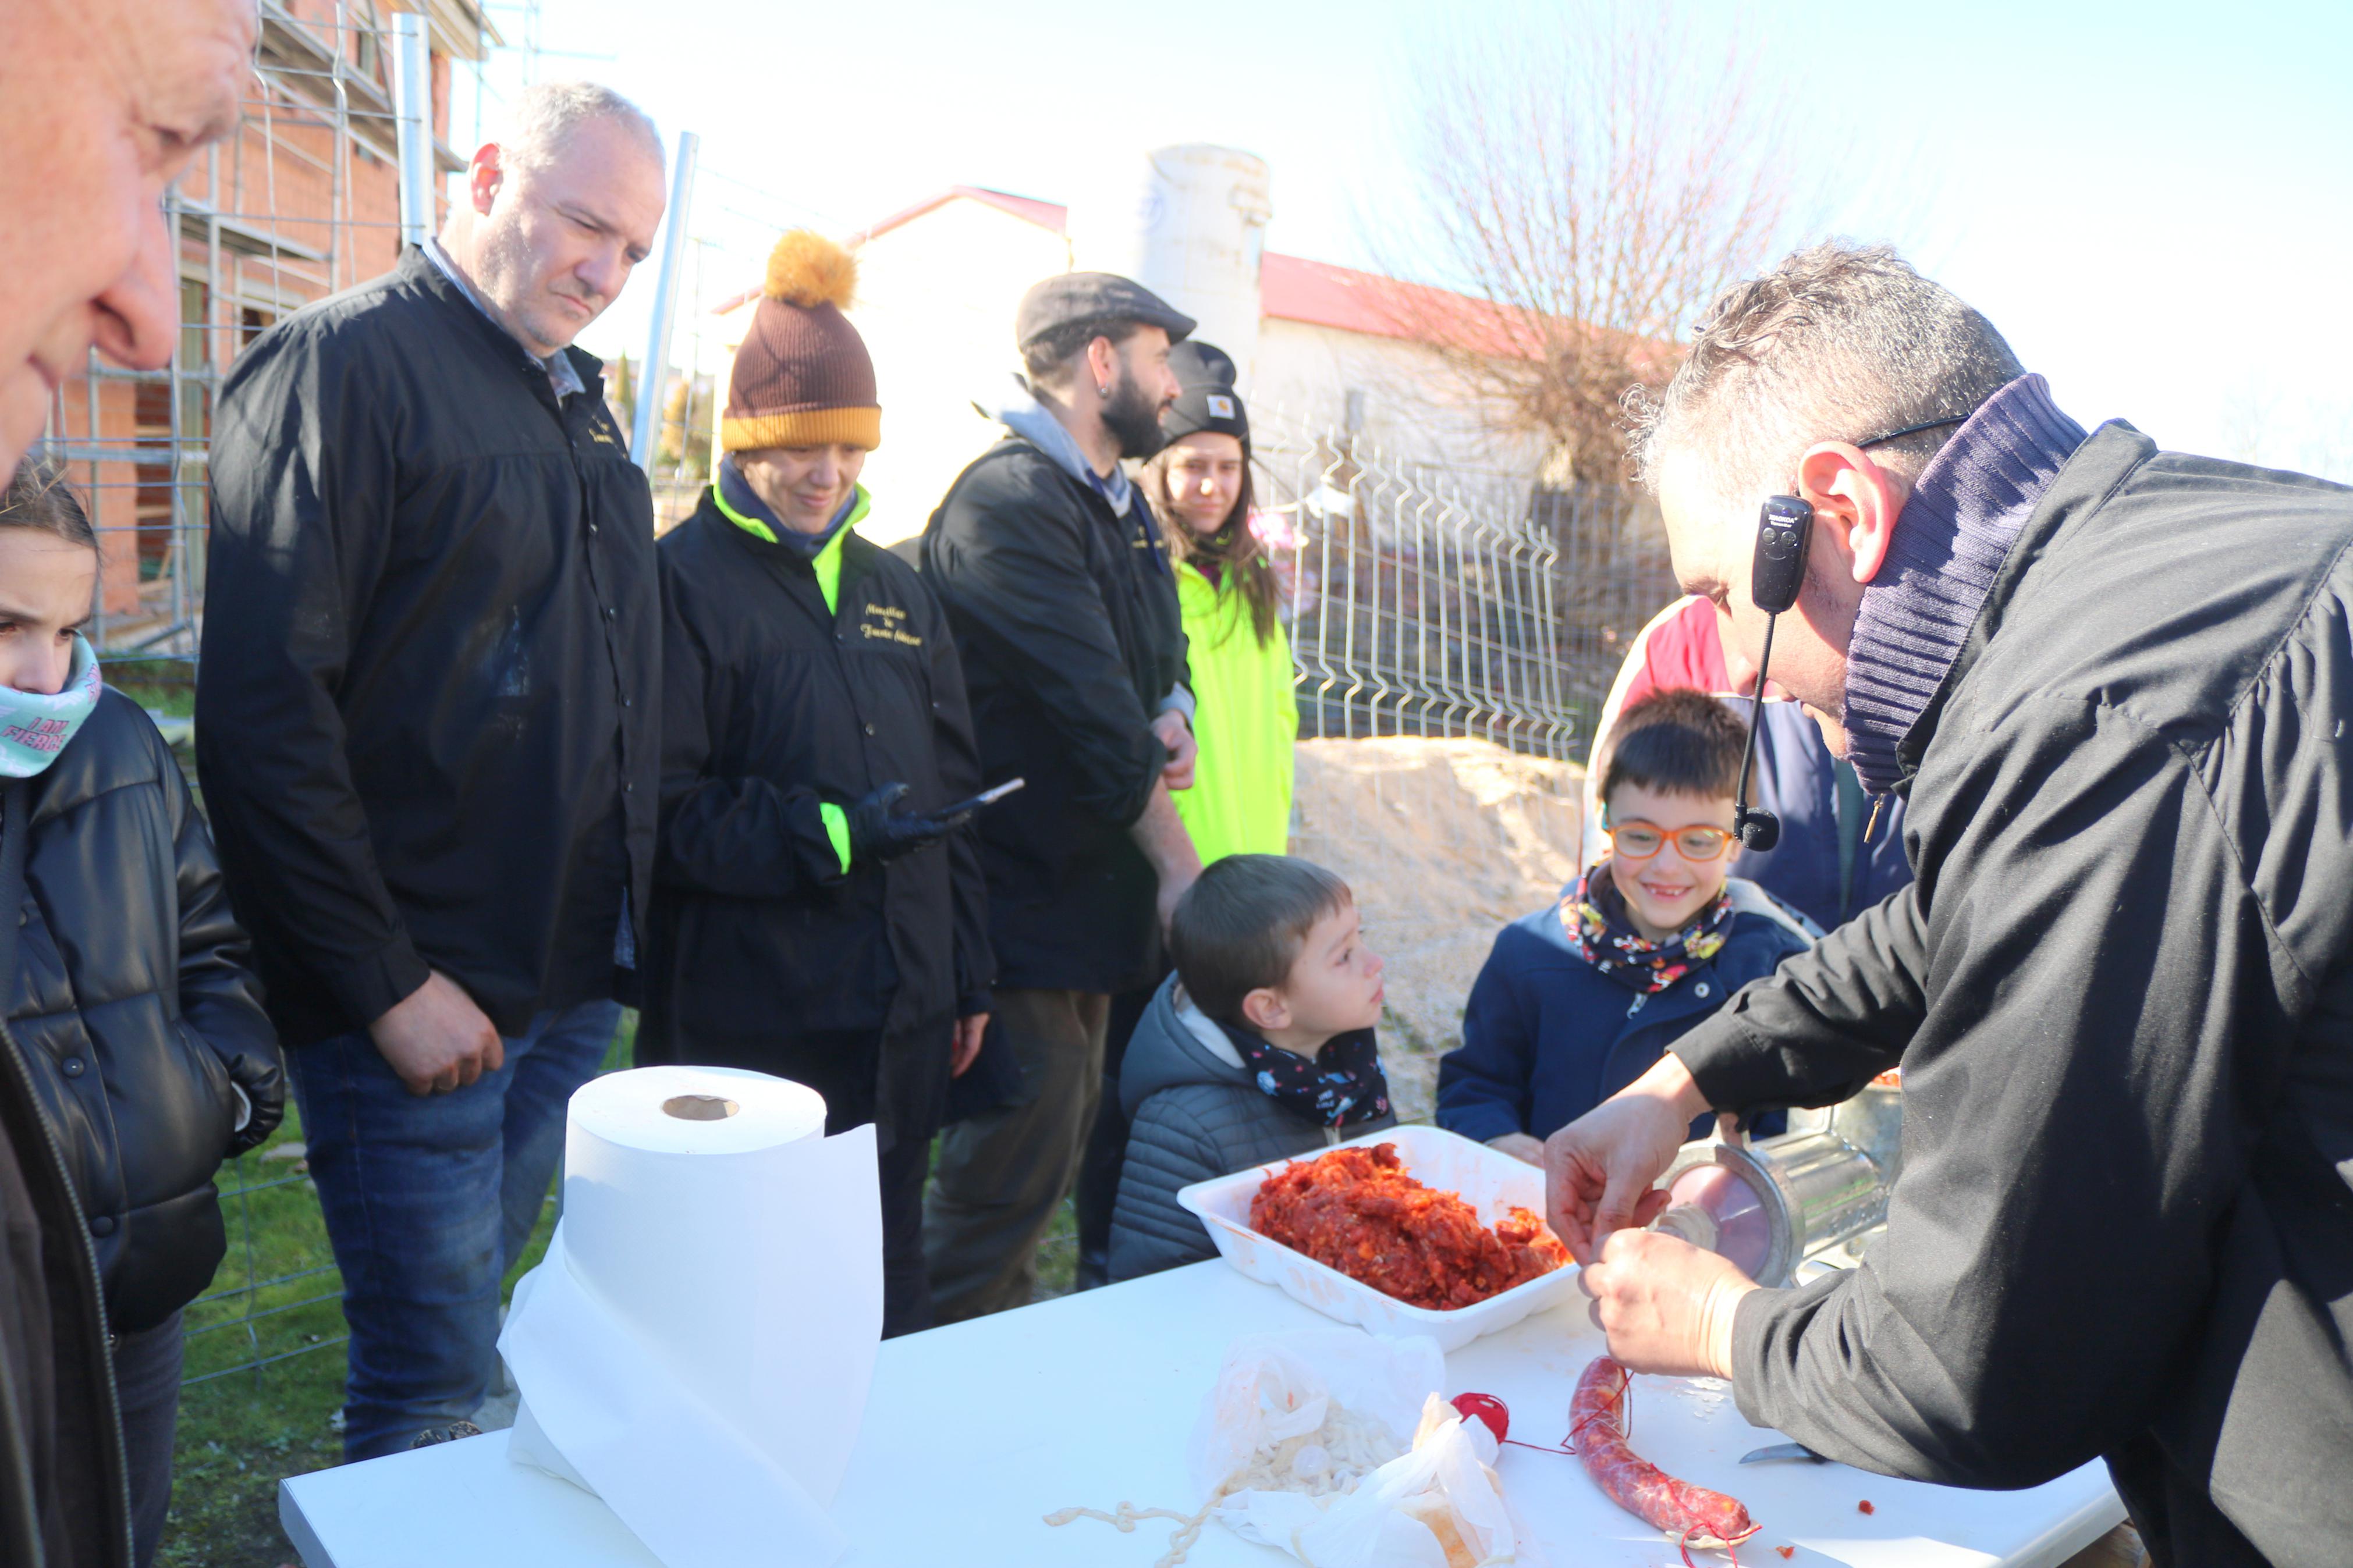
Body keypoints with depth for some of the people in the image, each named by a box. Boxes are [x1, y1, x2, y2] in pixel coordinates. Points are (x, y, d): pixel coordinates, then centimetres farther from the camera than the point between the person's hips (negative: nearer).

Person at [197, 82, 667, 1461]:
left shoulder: (579, 394, 14)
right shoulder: (344, 362, -10)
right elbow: (267, 709, -16)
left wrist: (630, 922, 11)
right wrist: (385, 986, -16)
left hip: (576, 984, 7)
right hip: (423, 1006, -7)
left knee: (467, 1336, 19)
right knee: (436, 1386, 3)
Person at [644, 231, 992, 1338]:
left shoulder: (895, 590, 15)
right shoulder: (682, 579, -5)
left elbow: (954, 793, 17)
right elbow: (664, 808, -12)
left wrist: (969, 977, 15)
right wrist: (826, 836, -20)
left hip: (899, 1024, 6)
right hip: (745, 1027, -5)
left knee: (890, 1295, 17)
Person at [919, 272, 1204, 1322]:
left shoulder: (1119, 504, 16)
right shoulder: (1008, 502, -16)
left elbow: (1162, 660, 21)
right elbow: (1093, 712, -19)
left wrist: (1171, 719, -3)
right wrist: (1178, 864, -14)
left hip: (1091, 885, 10)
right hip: (1024, 904, -10)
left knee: (1052, 1148, 17)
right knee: (1016, 1167, -4)